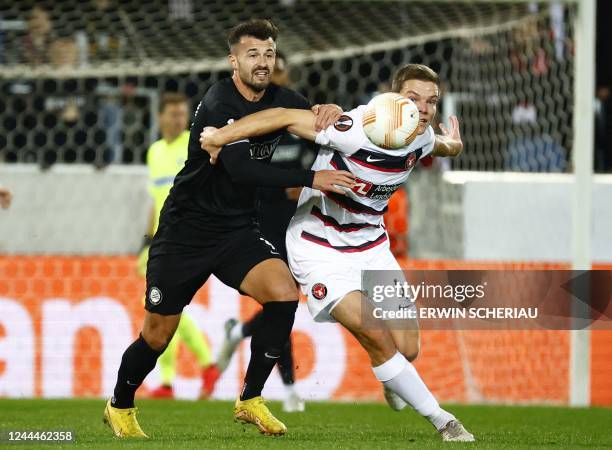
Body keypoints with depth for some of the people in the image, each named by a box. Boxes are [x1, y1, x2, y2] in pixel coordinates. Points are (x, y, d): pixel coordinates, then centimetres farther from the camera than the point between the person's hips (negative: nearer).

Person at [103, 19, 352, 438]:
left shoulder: (282, 100, 0)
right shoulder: (219, 104, -20)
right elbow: (240, 168, -32)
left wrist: (328, 113, -16)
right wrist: (310, 179, -37)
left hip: (238, 230, 5)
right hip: (186, 230, -5)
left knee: (284, 292, -21)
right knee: (158, 336, 2)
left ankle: (250, 399, -7)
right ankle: (120, 406, 31)